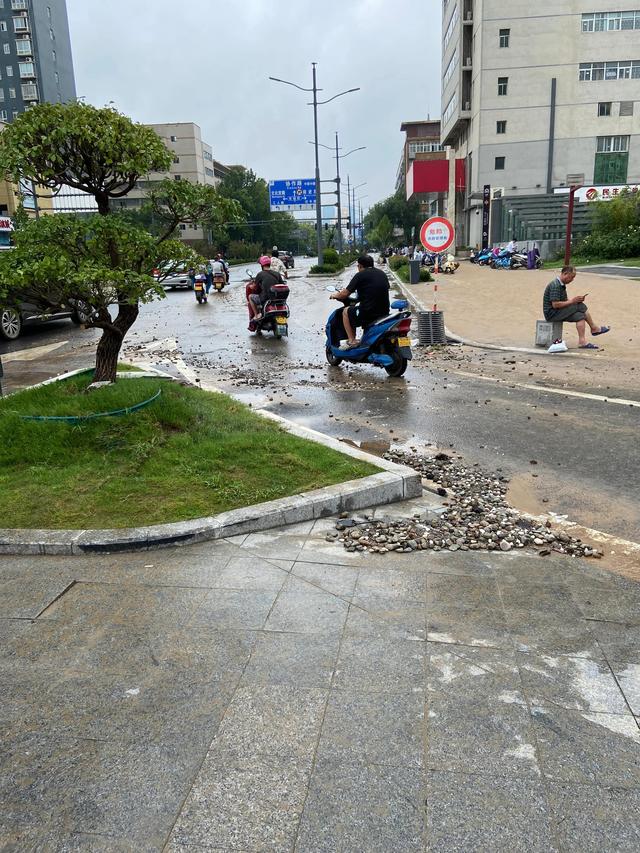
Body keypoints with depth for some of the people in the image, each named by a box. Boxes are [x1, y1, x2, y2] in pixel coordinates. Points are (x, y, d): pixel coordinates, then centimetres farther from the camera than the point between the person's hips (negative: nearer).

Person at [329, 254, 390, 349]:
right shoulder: (382, 274, 13)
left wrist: (335, 295, 18)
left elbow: (345, 294, -3)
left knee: (346, 311, 17)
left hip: (368, 312, -7)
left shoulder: (360, 275, -5)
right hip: (384, 313, 7)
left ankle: (352, 341, 7)